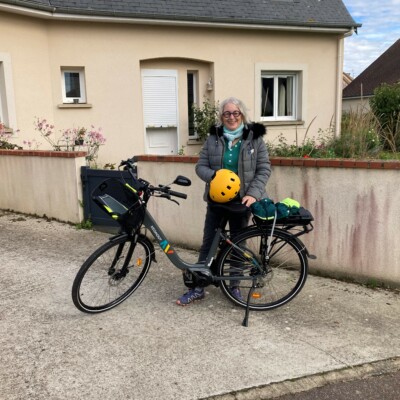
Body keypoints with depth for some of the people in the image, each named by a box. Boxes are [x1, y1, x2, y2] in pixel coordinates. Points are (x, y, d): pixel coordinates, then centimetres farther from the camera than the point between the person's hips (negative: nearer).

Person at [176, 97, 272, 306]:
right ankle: (198, 287, 15)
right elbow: (201, 166, 1)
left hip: (241, 200, -1)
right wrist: (214, 176, -21)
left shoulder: (255, 138, -3)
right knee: (208, 242, 5)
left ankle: (234, 285, 26)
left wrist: (253, 194, -17)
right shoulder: (214, 138, 1)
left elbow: (264, 169, -4)